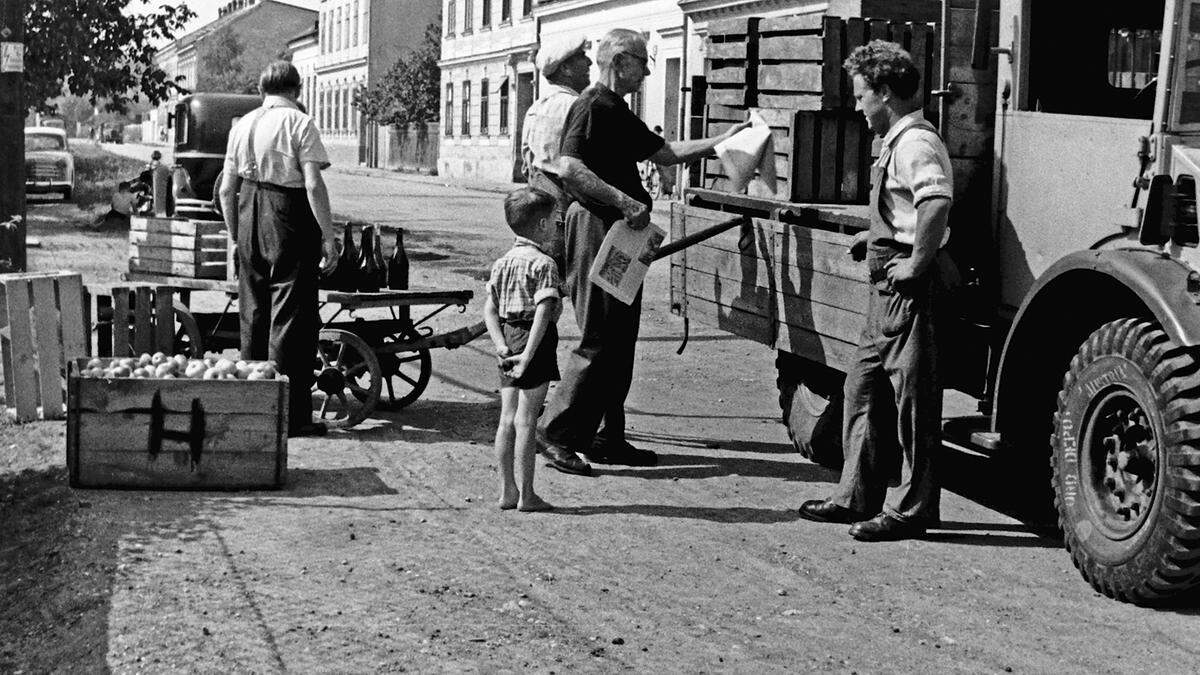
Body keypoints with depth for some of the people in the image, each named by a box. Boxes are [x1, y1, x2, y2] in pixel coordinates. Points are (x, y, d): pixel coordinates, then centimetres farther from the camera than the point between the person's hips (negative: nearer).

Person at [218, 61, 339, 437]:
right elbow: (313, 185, -15)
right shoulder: (300, 124, -7)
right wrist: (329, 236, -12)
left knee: (253, 313, 14)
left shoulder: (242, 125, 11)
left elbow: (227, 189, 11)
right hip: (289, 219, -6)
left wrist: (237, 236, 20)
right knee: (291, 315, -2)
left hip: (249, 220, 6)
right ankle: (289, 415, -2)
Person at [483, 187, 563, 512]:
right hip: (532, 341, -7)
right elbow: (542, 313, -21)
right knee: (526, 421, -3)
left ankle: (507, 490, 15)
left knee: (507, 418, 10)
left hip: (508, 341, 7)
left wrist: (501, 346, 0)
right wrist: (528, 354, -21)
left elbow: (489, 308, 6)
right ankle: (527, 495, 4)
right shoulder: (543, 264, -12)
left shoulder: (502, 262, 11)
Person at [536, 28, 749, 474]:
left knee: (622, 340, 11)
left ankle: (608, 437, 17)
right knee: (598, 341, -9)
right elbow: (568, 167, -23)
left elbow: (667, 153, 27)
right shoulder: (591, 106, -11)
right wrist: (624, 201, -26)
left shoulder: (620, 114, 20)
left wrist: (720, 141, 21)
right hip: (595, 226, -10)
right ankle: (556, 432, -2)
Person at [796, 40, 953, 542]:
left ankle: (911, 510, 5)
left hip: (909, 290, -11)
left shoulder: (915, 143, -15)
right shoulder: (897, 142, 17)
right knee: (863, 387, 14)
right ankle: (857, 496, 23)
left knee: (913, 397, -3)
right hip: (887, 290, 11)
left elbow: (937, 204, -32)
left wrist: (916, 263, -25)